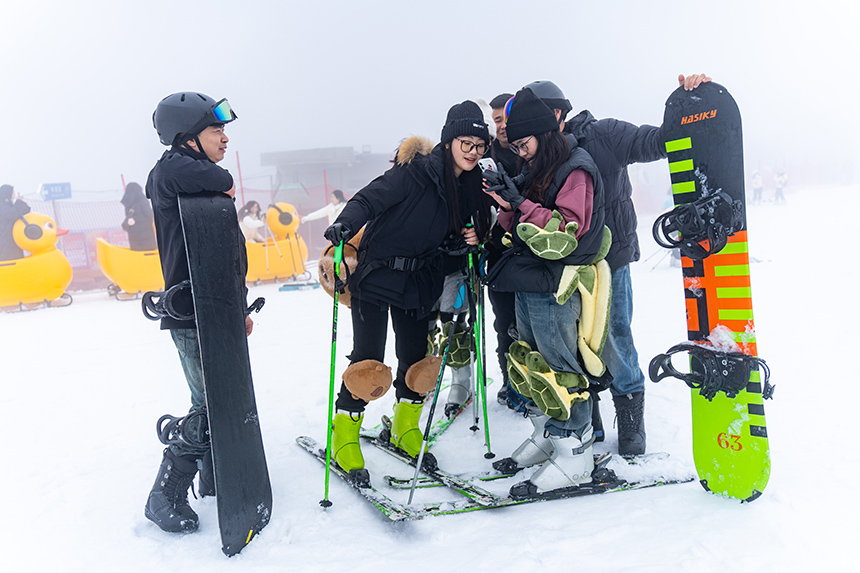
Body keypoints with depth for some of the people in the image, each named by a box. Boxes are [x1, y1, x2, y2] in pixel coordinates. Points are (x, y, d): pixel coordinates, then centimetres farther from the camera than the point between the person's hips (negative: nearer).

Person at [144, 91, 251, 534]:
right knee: (210, 405, -5)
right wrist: (223, 180, -16)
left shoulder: (206, 185, 16)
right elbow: (173, 173, -39)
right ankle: (165, 497, 11)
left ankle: (216, 476, 34)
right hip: (192, 315, -9)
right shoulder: (170, 173, -11)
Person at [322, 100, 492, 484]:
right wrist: (346, 224, -41)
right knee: (367, 360, -7)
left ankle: (406, 429, 30)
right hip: (378, 273, -6)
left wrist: (471, 239, -4)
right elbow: (371, 198, -23)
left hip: (420, 280, 6)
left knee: (417, 356, 10)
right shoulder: (417, 171, -17)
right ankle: (344, 436, 11)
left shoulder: (473, 185, 5)